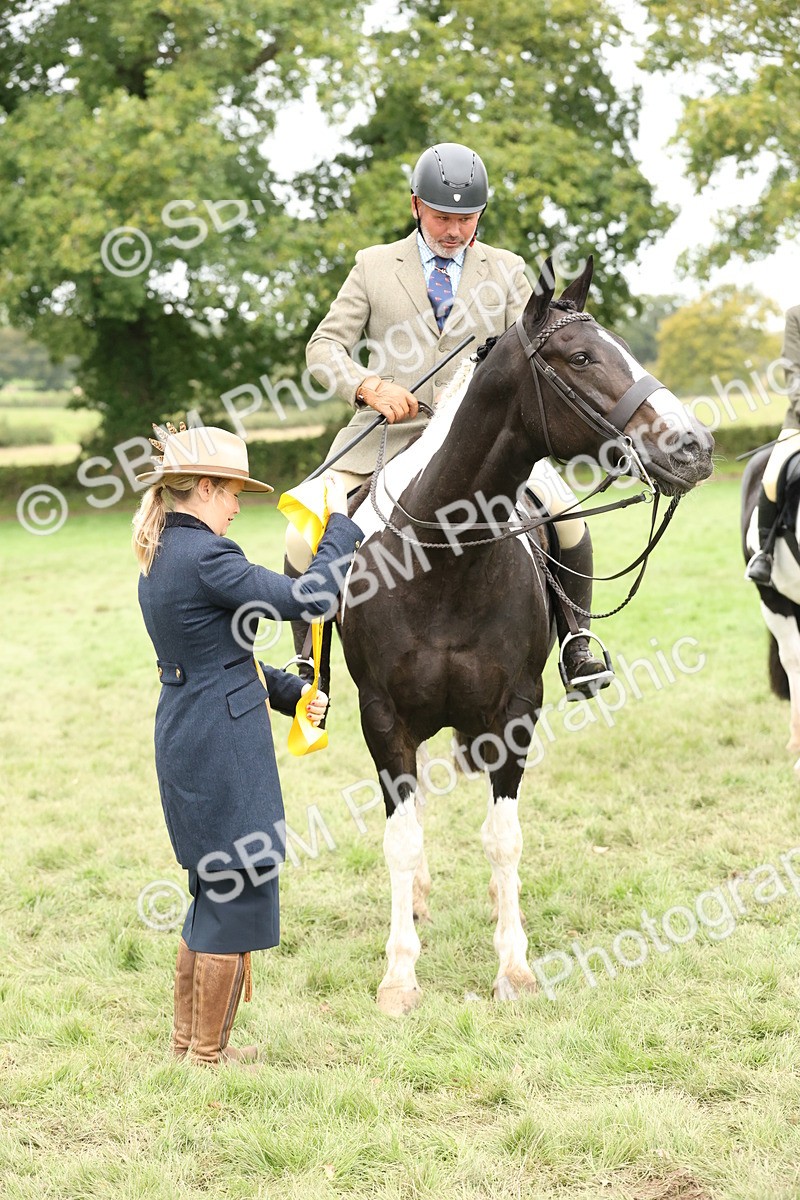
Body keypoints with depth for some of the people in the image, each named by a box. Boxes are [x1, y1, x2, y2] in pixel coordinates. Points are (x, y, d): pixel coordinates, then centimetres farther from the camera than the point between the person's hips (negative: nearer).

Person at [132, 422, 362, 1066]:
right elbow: (310, 597, -20)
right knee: (237, 894, 2)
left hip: (186, 742, 10)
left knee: (218, 891, 21)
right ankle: (209, 1053, 11)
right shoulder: (204, 557, -20)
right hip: (224, 748, -10)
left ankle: (188, 1038, 29)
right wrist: (340, 525, -7)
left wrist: (290, 691, 13)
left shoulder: (160, 559, 12)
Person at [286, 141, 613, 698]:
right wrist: (370, 386, -15)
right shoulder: (374, 266, 9)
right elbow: (325, 346, 5)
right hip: (389, 437, 0)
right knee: (304, 537, -19)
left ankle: (575, 644, -2)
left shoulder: (506, 270, 13)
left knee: (566, 515, -22)